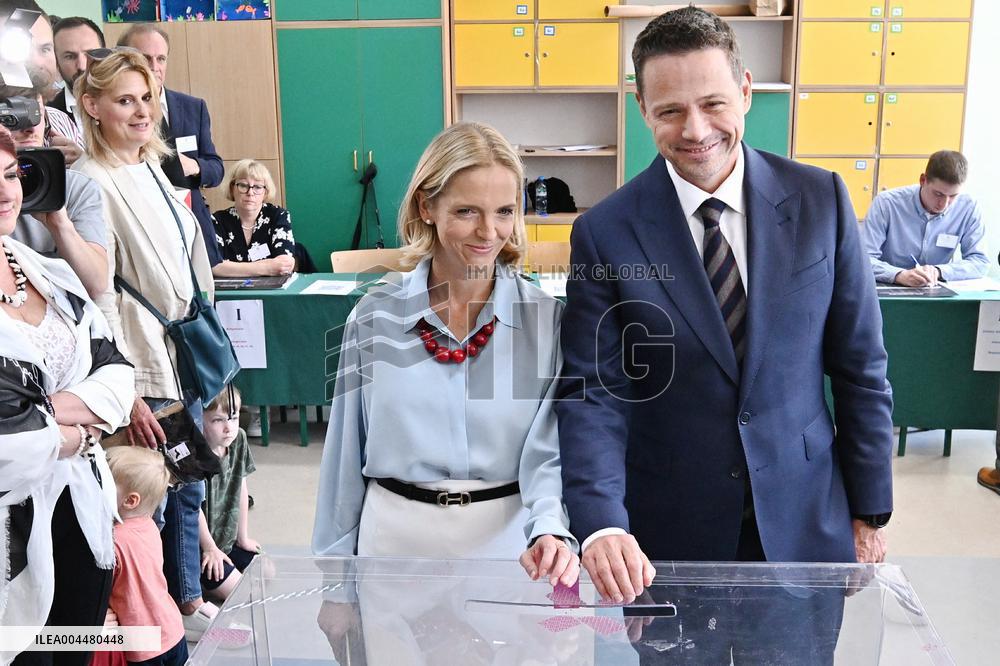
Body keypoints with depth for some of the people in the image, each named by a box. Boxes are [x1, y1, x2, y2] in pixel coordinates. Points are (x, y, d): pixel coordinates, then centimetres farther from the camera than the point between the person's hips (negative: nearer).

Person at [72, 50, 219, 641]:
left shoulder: (153, 167, 9)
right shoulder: (93, 183, -15)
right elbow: (99, 298, -18)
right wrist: (127, 395, -19)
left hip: (184, 355, 8)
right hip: (145, 370, -8)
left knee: (189, 489, 18)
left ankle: (190, 600, 35)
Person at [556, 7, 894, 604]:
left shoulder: (820, 200, -6)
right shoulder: (605, 233, -11)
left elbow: (861, 368, 0)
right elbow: (592, 393, -12)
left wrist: (870, 511, 2)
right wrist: (601, 525, -26)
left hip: (804, 522, 2)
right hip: (666, 530, -1)